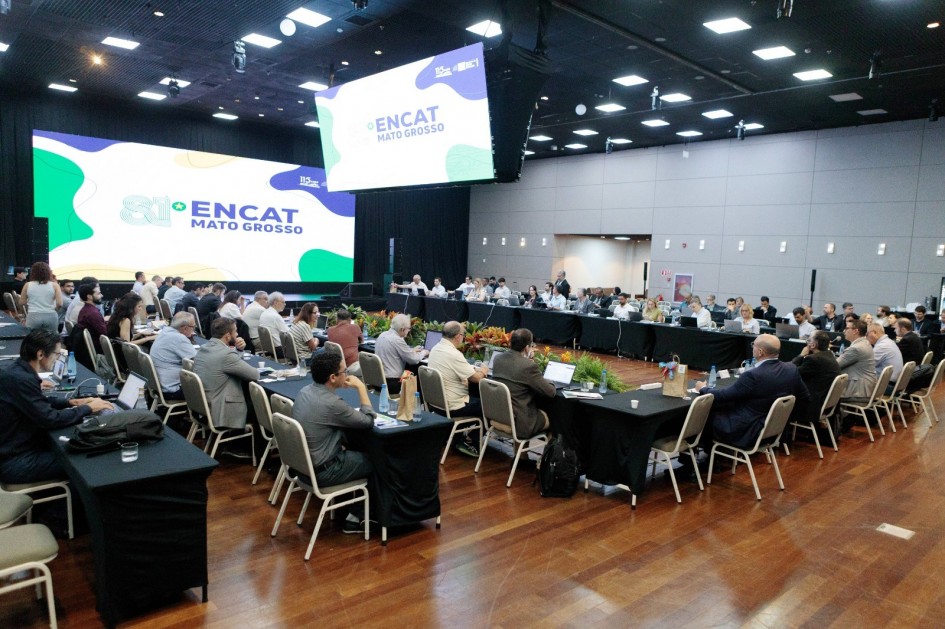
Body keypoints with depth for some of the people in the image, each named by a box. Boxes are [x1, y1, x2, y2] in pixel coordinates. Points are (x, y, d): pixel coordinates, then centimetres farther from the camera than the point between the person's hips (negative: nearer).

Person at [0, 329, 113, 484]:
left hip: (16, 447, 9)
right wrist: (88, 408, -12)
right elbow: (50, 419, -24)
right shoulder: (21, 379, -26)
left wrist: (71, 402, 8)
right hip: (14, 462, -9)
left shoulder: (18, 371, 3)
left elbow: (41, 403, 18)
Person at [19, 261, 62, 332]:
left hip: (33, 316, 1)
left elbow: (21, 302, 10)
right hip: (51, 316, -1)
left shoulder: (28, 285, 3)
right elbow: (59, 304, -8)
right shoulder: (54, 285, -1)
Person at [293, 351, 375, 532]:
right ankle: (358, 516, 22)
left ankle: (353, 512, 27)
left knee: (358, 452, 23)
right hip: (321, 470, -8)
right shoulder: (331, 403, -28)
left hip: (304, 463, 8)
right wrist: (361, 387, -10)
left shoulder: (305, 391, -1)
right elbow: (369, 421, -15)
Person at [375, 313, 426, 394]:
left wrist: (412, 351, 22)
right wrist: (423, 353, 5)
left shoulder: (382, 335, 5)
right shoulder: (397, 340, -20)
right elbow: (414, 360, -14)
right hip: (391, 383, -8)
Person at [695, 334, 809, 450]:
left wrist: (703, 389, 2)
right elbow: (805, 399, 6)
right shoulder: (791, 369, -6)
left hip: (747, 433, -8)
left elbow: (722, 396, -17)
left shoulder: (753, 375, -28)